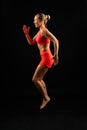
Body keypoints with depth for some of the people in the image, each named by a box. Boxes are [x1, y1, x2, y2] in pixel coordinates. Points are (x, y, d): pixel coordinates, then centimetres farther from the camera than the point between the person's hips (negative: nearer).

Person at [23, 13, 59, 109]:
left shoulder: (44, 31, -14)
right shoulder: (39, 32, 15)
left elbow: (55, 41, -23)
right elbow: (31, 43, 21)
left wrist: (56, 55, -25)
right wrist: (26, 33, 11)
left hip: (47, 57, -10)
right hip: (44, 58, 10)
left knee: (35, 80, -6)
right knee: (39, 79, 19)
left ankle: (46, 98, 7)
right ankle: (45, 98, 30)